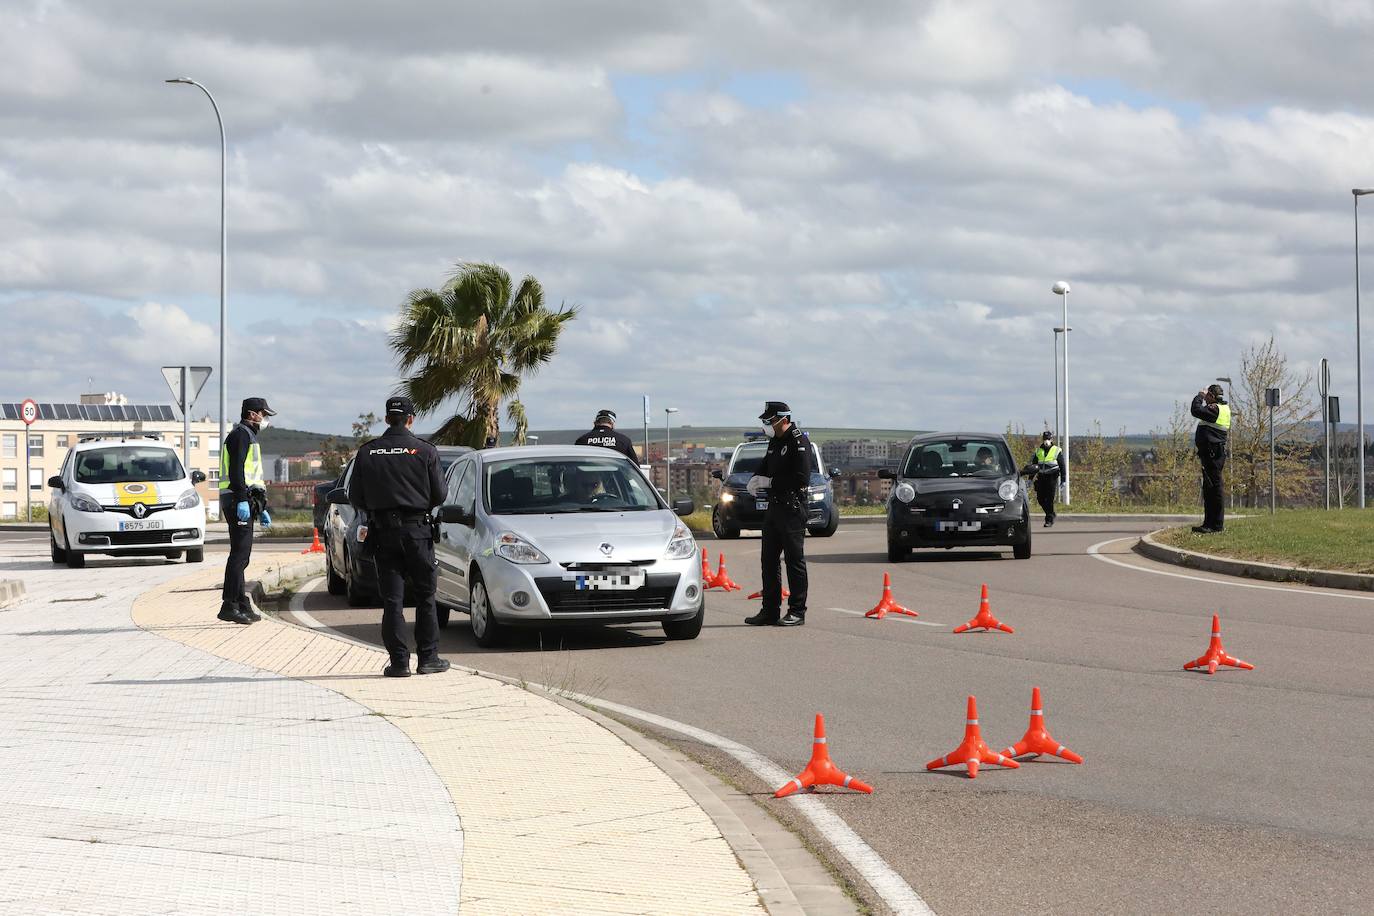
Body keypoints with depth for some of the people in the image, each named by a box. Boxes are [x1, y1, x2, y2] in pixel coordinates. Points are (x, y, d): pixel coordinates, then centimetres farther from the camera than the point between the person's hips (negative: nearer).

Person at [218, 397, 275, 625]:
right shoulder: (241, 434, -6)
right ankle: (229, 606, -17)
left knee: (241, 555, 12)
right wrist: (242, 501, -26)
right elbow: (236, 469, -19)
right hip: (239, 501, -11)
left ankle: (242, 606, 15)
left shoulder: (249, 437, 27)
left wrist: (262, 509, 32)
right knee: (240, 554, -14)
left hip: (245, 503, 11)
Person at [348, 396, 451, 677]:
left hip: (383, 533, 1)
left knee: (392, 599, 3)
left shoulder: (367, 452, 0)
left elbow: (355, 496, 2)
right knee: (425, 596, 9)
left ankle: (399, 661, 0)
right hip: (417, 530, -1)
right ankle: (428, 657, 9)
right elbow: (439, 494, -3)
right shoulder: (425, 451, -5)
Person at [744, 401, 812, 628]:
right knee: (768, 560, 11)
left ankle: (797, 611, 1)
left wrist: (769, 482, -16)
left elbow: (802, 479, -21)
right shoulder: (775, 441, 14)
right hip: (774, 506, 9)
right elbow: (766, 464, 26)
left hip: (793, 509, -9)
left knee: (794, 560, -3)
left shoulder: (799, 442, -14)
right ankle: (770, 611, 16)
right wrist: (755, 479, 4)